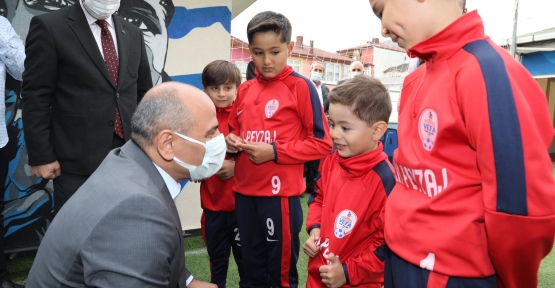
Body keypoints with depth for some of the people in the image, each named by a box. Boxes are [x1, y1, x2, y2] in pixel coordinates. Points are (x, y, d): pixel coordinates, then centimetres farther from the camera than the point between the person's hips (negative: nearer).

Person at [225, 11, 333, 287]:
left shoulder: (300, 86, -8)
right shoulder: (244, 90, 9)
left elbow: (322, 142, -10)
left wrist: (275, 152, -16)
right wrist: (231, 141, 0)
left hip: (281, 192, -6)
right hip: (244, 190, 6)